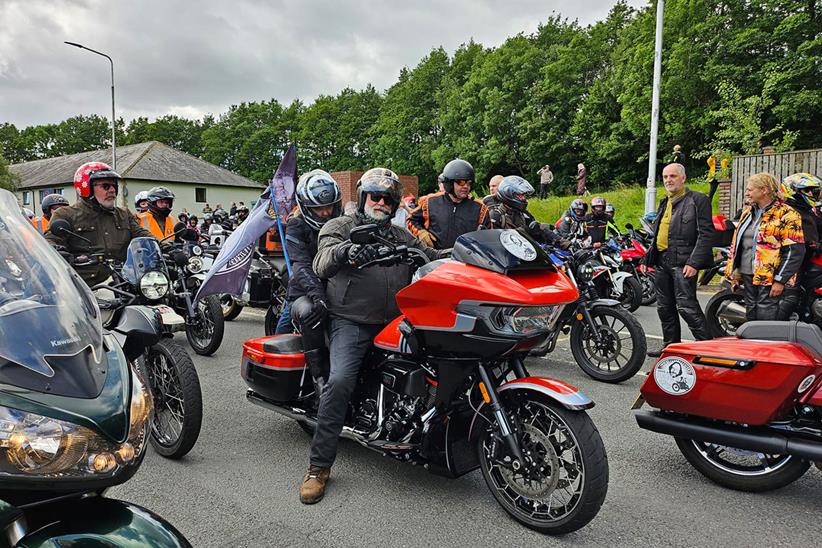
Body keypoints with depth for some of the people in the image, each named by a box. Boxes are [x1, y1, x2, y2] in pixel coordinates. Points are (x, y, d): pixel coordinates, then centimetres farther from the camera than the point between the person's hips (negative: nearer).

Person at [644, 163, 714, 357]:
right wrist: (648, 258, 15)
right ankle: (670, 346, 21)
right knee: (665, 308, 11)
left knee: (687, 307, -11)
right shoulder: (664, 203, 21)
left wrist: (694, 263, -18)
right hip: (661, 261, 8)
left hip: (682, 262, -8)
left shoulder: (698, 200, -3)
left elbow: (705, 233, -10)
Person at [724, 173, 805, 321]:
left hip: (770, 279, -7)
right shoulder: (747, 213, 15)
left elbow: (795, 251, -14)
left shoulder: (786, 215, -8)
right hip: (747, 276, 7)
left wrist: (780, 280, -17)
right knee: (751, 318, 14)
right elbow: (736, 244, 20)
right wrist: (733, 273, 16)